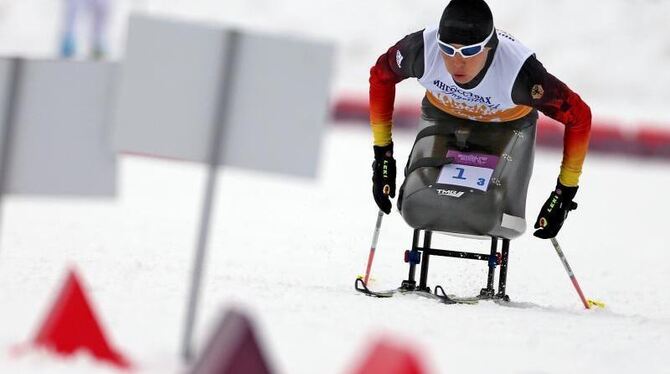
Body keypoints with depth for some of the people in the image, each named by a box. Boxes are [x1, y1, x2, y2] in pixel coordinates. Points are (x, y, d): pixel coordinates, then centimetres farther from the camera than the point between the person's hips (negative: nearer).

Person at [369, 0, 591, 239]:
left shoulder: (520, 71, -45)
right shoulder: (422, 49, -39)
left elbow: (578, 115, -30)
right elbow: (381, 76, -15)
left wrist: (566, 190, -22)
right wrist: (382, 151, -10)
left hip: (508, 126, -2)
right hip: (441, 115, 2)